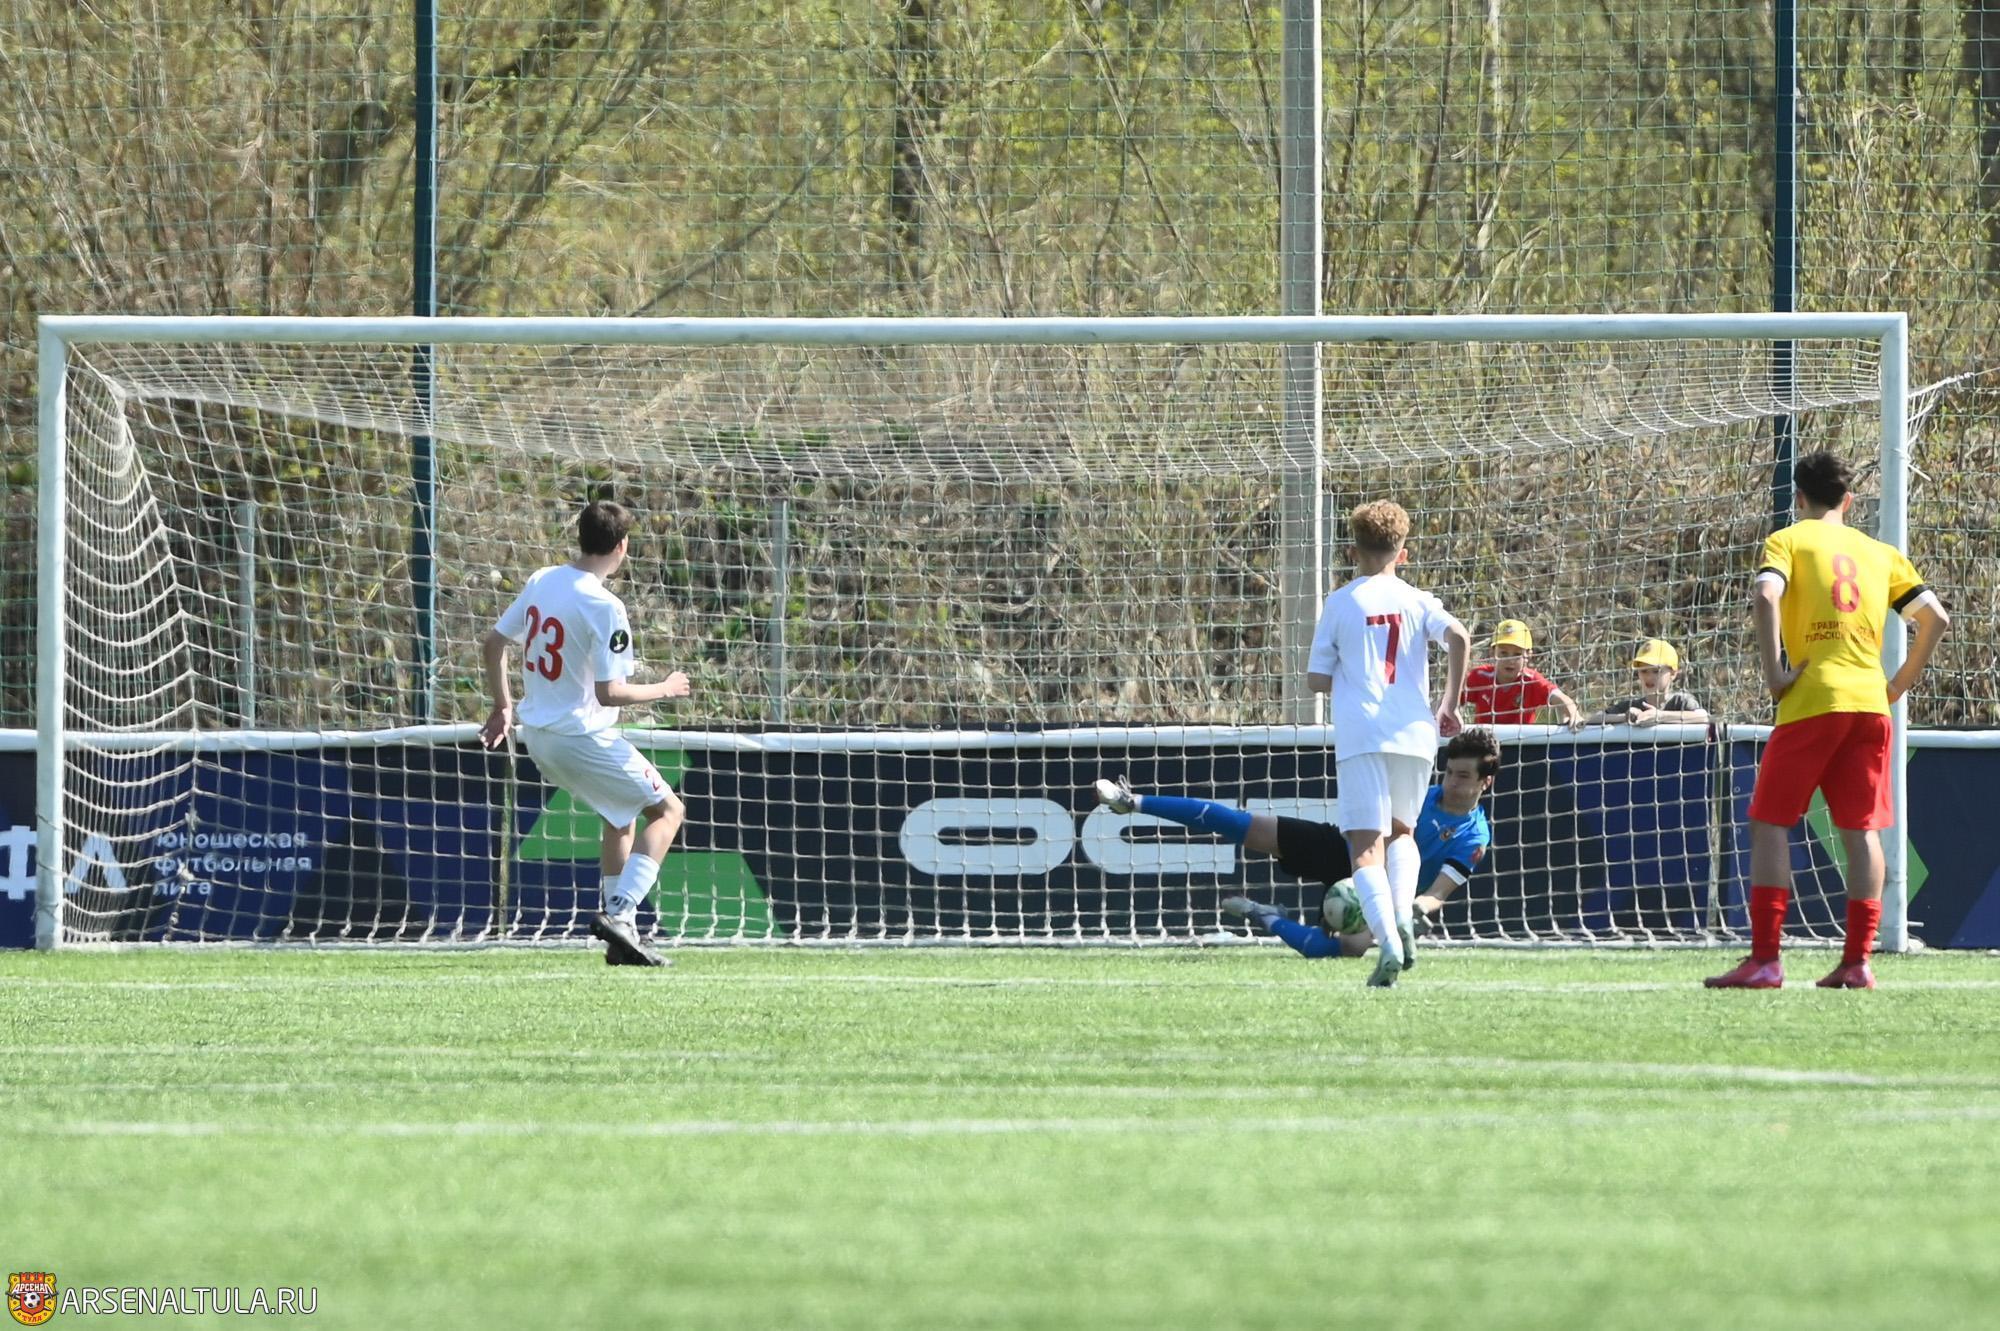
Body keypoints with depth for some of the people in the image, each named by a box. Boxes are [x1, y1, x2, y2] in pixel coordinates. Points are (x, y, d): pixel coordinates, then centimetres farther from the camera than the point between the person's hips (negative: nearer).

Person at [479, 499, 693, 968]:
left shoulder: (541, 581, 3)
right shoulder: (604, 607, -21)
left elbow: (495, 641, 12)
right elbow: (608, 693, -22)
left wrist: (504, 705, 24)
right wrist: (664, 689, -6)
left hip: (537, 735, 8)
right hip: (582, 738, -8)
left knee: (621, 817, 25)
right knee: (668, 810, 5)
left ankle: (621, 938, 22)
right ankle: (619, 912, -10)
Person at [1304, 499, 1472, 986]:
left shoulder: (1340, 603, 6)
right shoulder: (1417, 601, 9)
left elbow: (1316, 680, 6)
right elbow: (1459, 637, -10)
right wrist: (1449, 703, -1)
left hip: (1359, 737, -3)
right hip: (1413, 734, 3)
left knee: (1367, 847, -6)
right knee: (1401, 831, 23)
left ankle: (1388, 939, -27)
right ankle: (1403, 917, -1)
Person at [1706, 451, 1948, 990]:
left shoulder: (1788, 540, 4)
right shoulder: (1880, 553, 17)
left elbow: (1766, 596, -16)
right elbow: (1936, 618, 12)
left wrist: (1773, 672, -11)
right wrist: (1900, 684, 17)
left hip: (1811, 702, -4)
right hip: (1870, 702, 4)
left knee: (1769, 823, 0)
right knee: (1861, 830, 6)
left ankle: (1764, 960, -8)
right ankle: (1857, 961, 1)